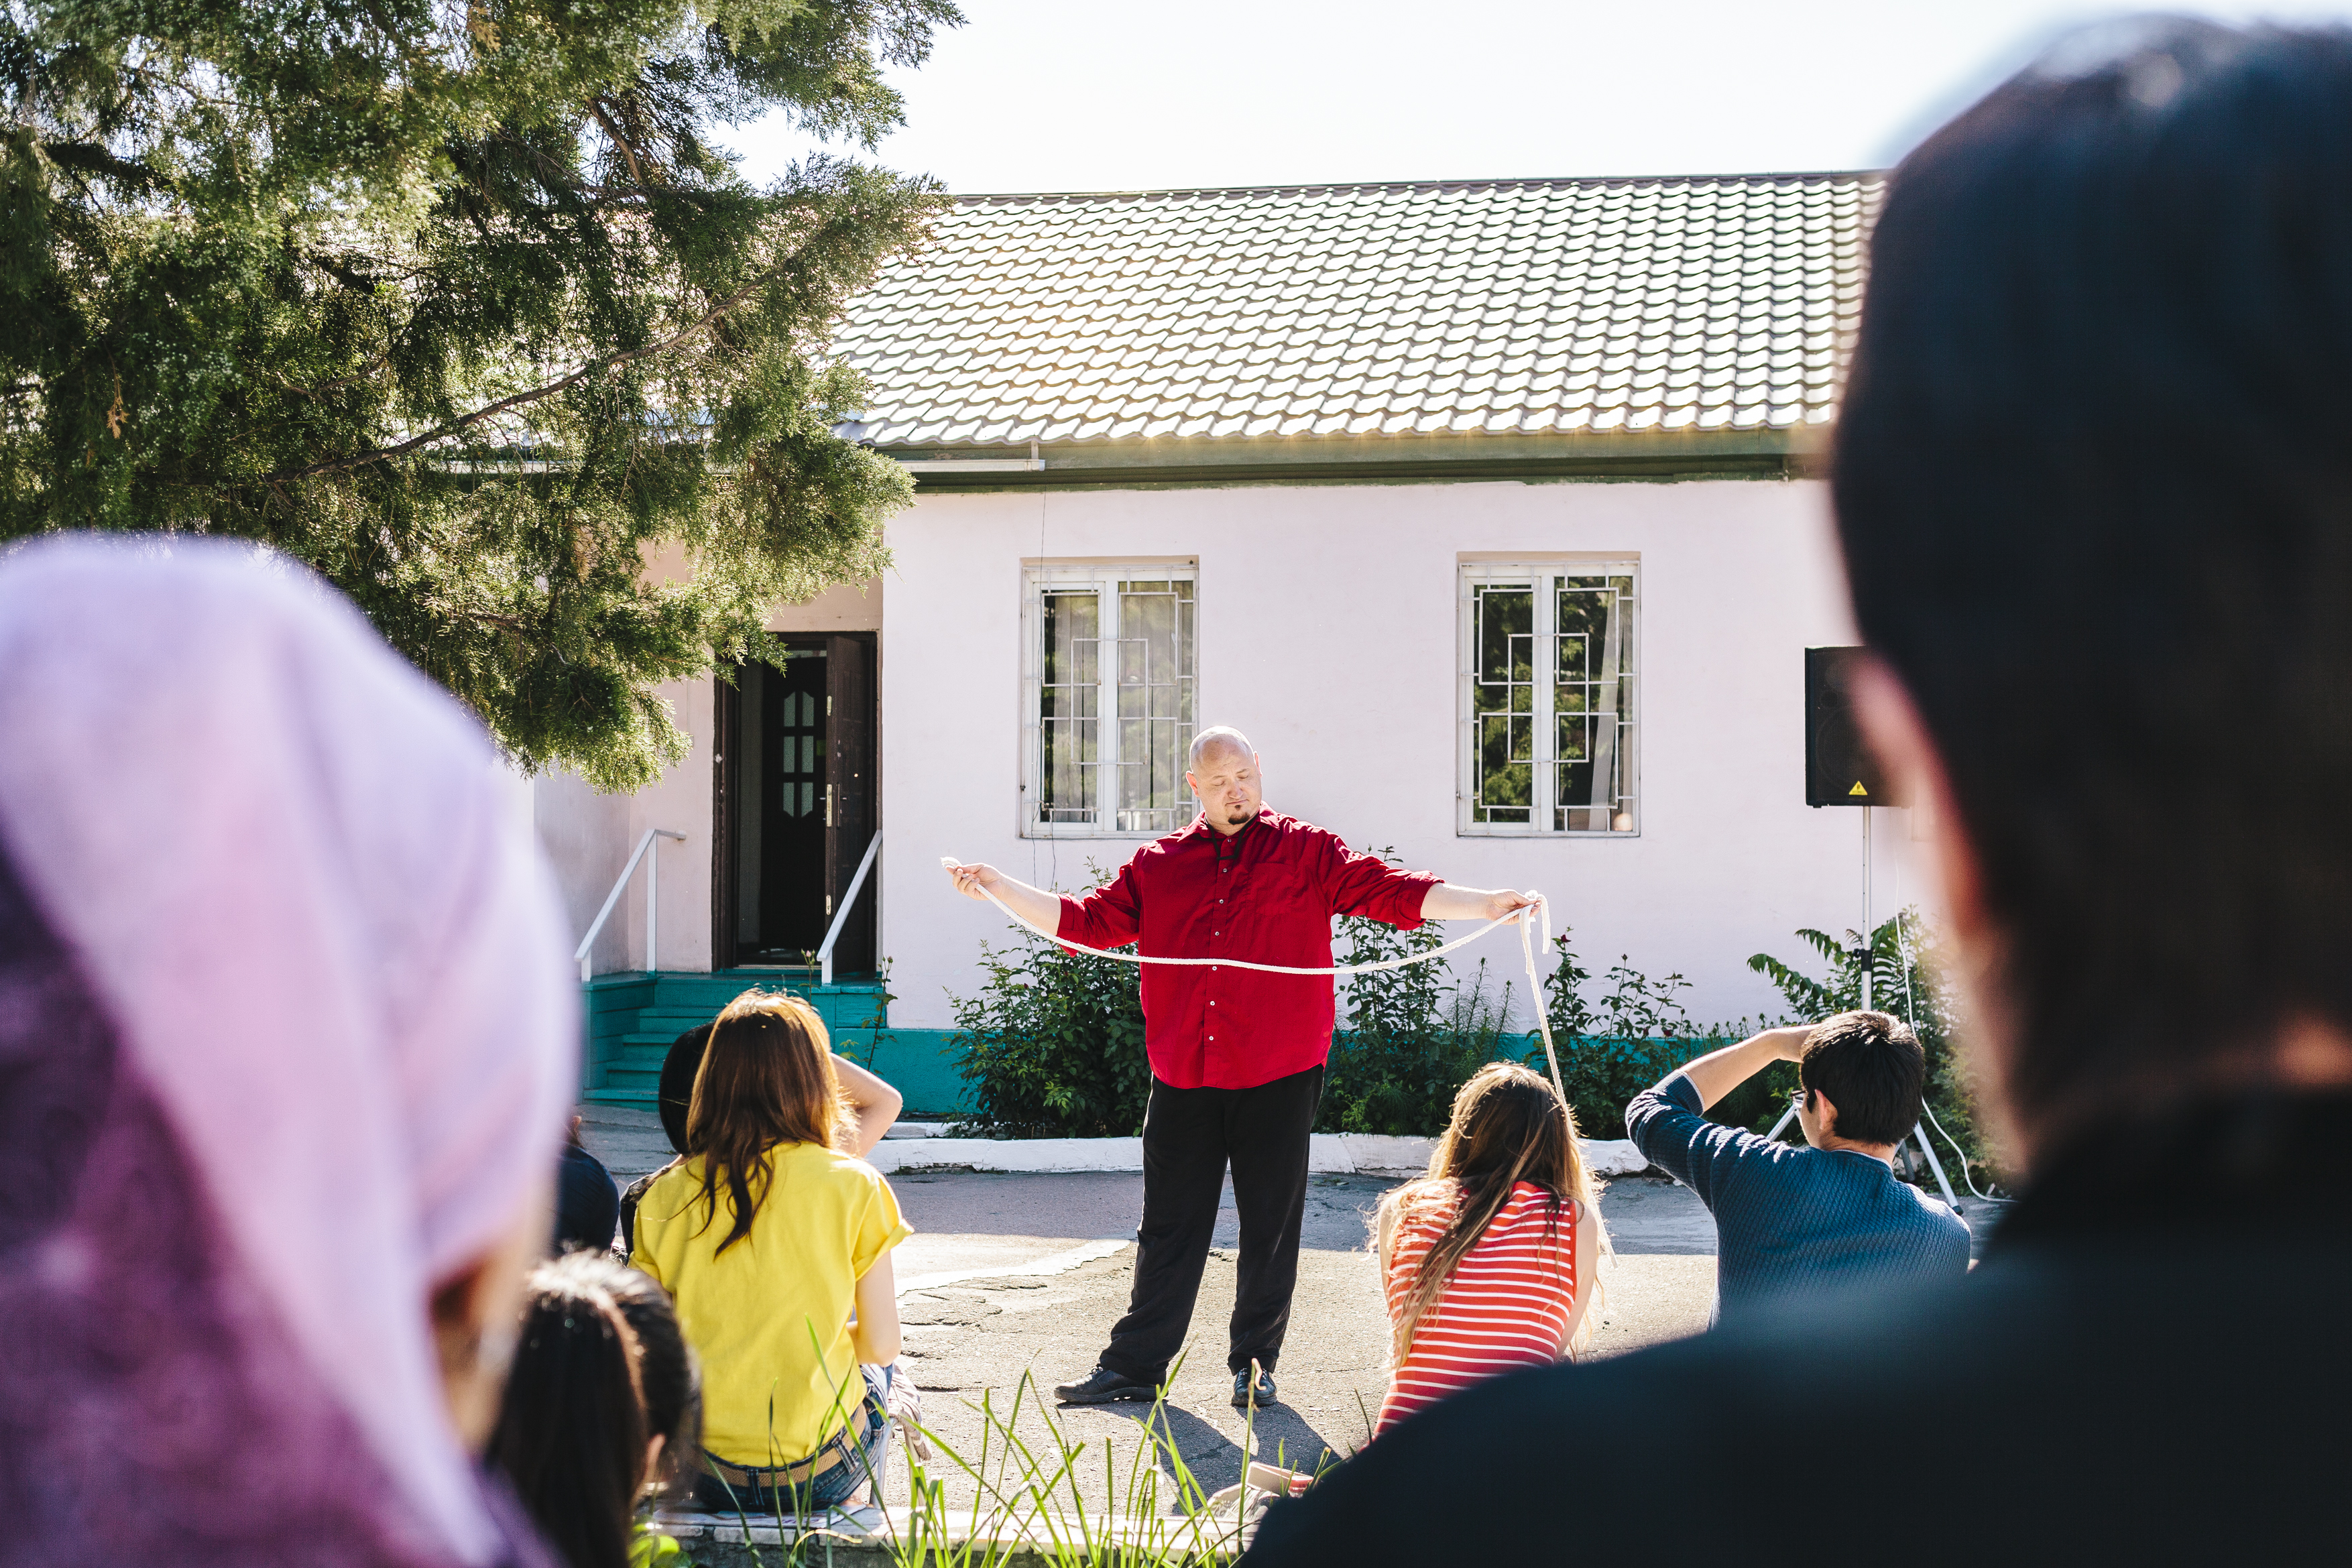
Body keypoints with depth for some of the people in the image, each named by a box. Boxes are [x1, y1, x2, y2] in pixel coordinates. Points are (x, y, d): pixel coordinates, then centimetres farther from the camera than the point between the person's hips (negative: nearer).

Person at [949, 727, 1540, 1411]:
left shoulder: (1307, 852, 3)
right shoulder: (1157, 865, 10)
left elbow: (1390, 892, -5)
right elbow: (1086, 920, 11)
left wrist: (1486, 905, -17)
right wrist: (996, 887, 3)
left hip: (1278, 1077, -2)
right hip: (1183, 1078, 2)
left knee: (1271, 1226, 5)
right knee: (1169, 1226, 7)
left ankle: (1254, 1365, 19)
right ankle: (1135, 1365, 16)